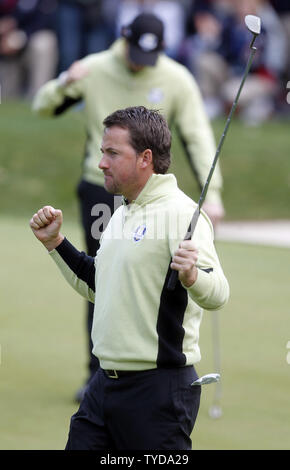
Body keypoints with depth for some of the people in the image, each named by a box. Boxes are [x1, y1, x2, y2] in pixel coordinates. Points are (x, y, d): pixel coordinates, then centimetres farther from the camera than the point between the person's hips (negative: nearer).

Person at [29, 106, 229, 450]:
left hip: (158, 390, -9)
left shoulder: (181, 212, -14)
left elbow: (217, 295, -24)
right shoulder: (122, 214, 15)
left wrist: (191, 275, -44)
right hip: (105, 382, 9)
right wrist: (54, 242, 20)